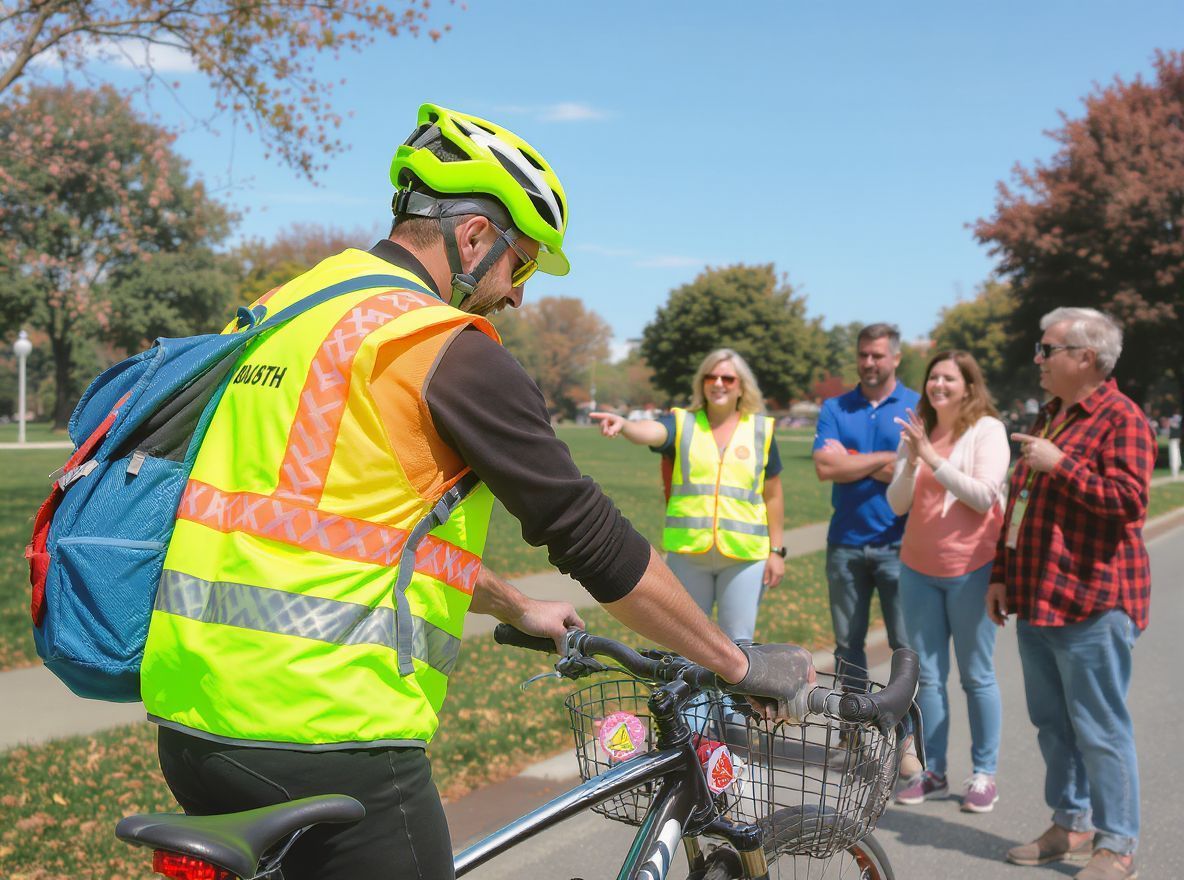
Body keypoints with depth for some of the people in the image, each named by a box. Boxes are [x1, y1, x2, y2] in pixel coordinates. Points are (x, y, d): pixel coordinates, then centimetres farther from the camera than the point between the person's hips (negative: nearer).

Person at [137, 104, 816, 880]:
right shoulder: (448, 348, -11)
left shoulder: (285, 313, 15)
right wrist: (740, 665, 3)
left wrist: (517, 609, 32)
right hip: (327, 737, -8)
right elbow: (593, 537, -10)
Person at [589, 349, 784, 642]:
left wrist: (777, 550, 4)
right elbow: (650, 431, -22)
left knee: (738, 643, 5)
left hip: (744, 556, 0)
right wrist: (623, 424, -44)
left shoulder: (761, 430, 4)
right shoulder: (683, 423, 1)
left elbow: (773, 495, 7)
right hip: (688, 552, 1)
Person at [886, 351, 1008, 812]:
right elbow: (897, 504, 4)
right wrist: (911, 461, -13)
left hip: (972, 568, -4)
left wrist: (932, 457, -18)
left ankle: (984, 774, 14)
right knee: (927, 675, 7)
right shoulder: (916, 432, 8)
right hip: (919, 567, 4)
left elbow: (984, 496, -16)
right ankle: (932, 772, 16)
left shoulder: (987, 430, -5)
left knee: (977, 675, 3)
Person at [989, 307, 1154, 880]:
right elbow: (1019, 505, 21)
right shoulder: (1049, 418, 18)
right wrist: (1002, 575, 19)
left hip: (1090, 602, -9)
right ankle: (1070, 825, 28)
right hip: (1038, 598, 9)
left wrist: (1061, 464, -20)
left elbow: (1128, 499, -21)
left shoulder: (1121, 419, -10)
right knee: (1052, 723, 15)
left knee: (1099, 728, -2)